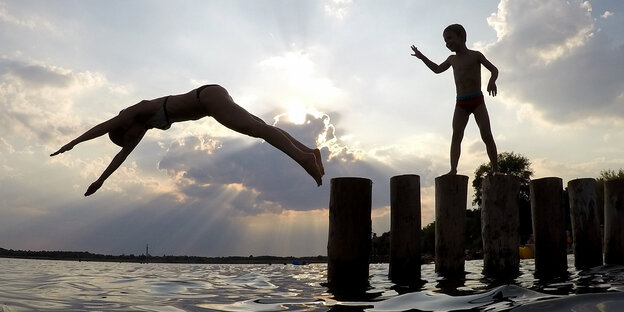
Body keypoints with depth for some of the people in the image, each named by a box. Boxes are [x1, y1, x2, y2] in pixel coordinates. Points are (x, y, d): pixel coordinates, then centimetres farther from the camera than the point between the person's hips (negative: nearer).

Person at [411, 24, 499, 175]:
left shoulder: (475, 55, 1)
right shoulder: (452, 59, 16)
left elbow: (494, 69, -2)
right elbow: (437, 69, 33)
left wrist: (492, 81, -24)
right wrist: (422, 57, 27)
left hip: (477, 100, -4)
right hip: (461, 103, 4)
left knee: (487, 135, -10)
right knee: (456, 135, -12)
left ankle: (495, 169, -4)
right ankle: (453, 170, -20)